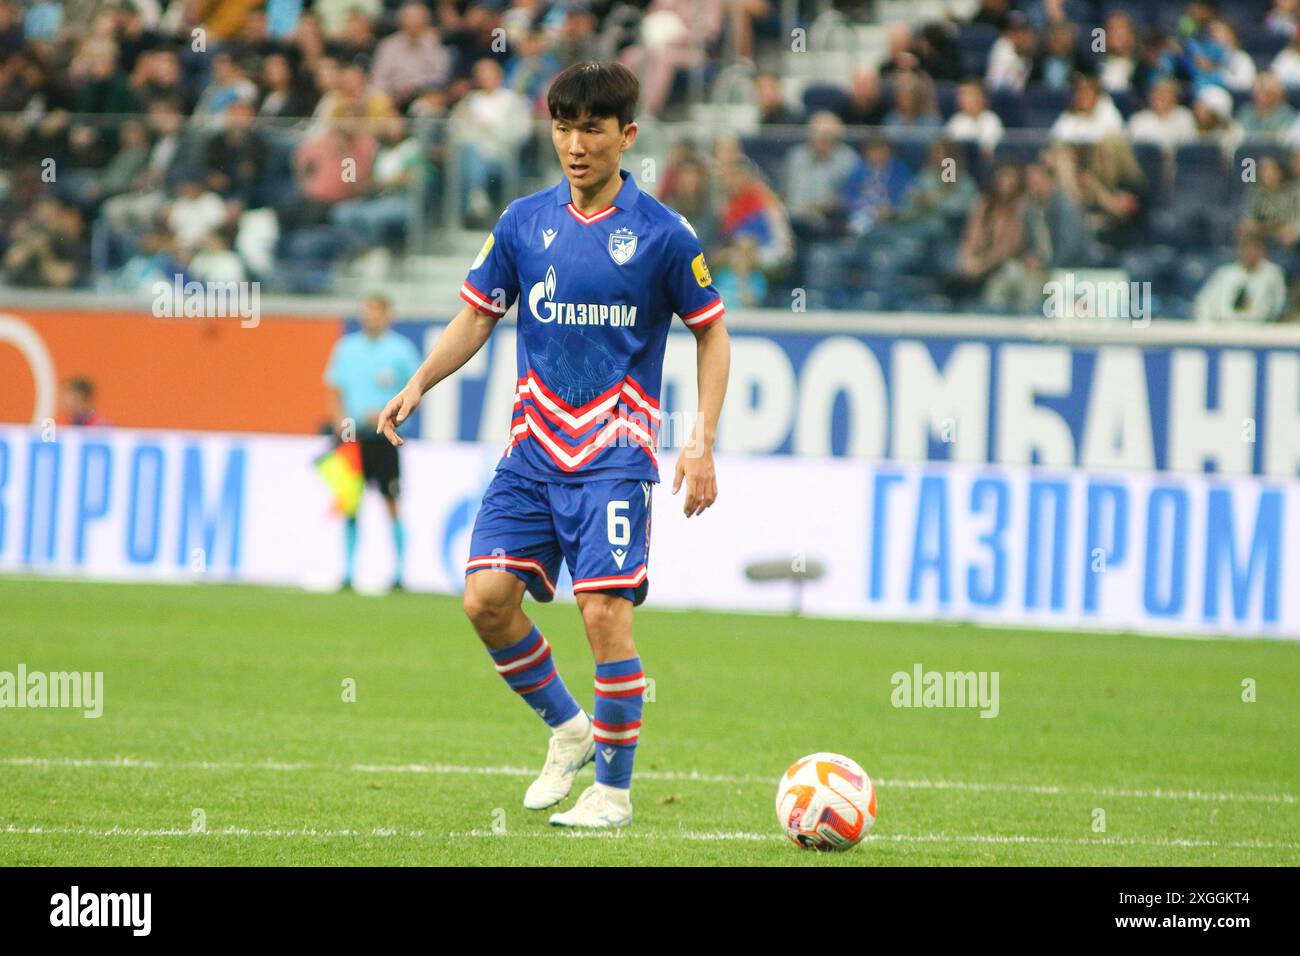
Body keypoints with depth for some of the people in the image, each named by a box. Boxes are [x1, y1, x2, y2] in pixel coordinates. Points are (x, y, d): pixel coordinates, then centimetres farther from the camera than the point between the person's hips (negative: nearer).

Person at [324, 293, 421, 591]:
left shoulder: (401, 349, -1)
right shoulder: (346, 347, 8)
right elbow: (335, 391, 12)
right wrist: (341, 421, -4)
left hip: (385, 436, -3)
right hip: (353, 436, 3)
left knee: (393, 503, -3)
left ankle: (399, 574, 2)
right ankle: (348, 572, 7)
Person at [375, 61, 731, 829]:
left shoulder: (662, 233, -4)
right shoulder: (526, 222, 5)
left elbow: (712, 333, 3)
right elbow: (478, 315, 14)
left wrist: (703, 443, -4)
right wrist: (420, 384, -1)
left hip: (614, 453, -4)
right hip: (534, 446, 4)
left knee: (605, 610, -13)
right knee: (488, 599, -5)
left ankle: (615, 788, 1)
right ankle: (569, 729, 19)